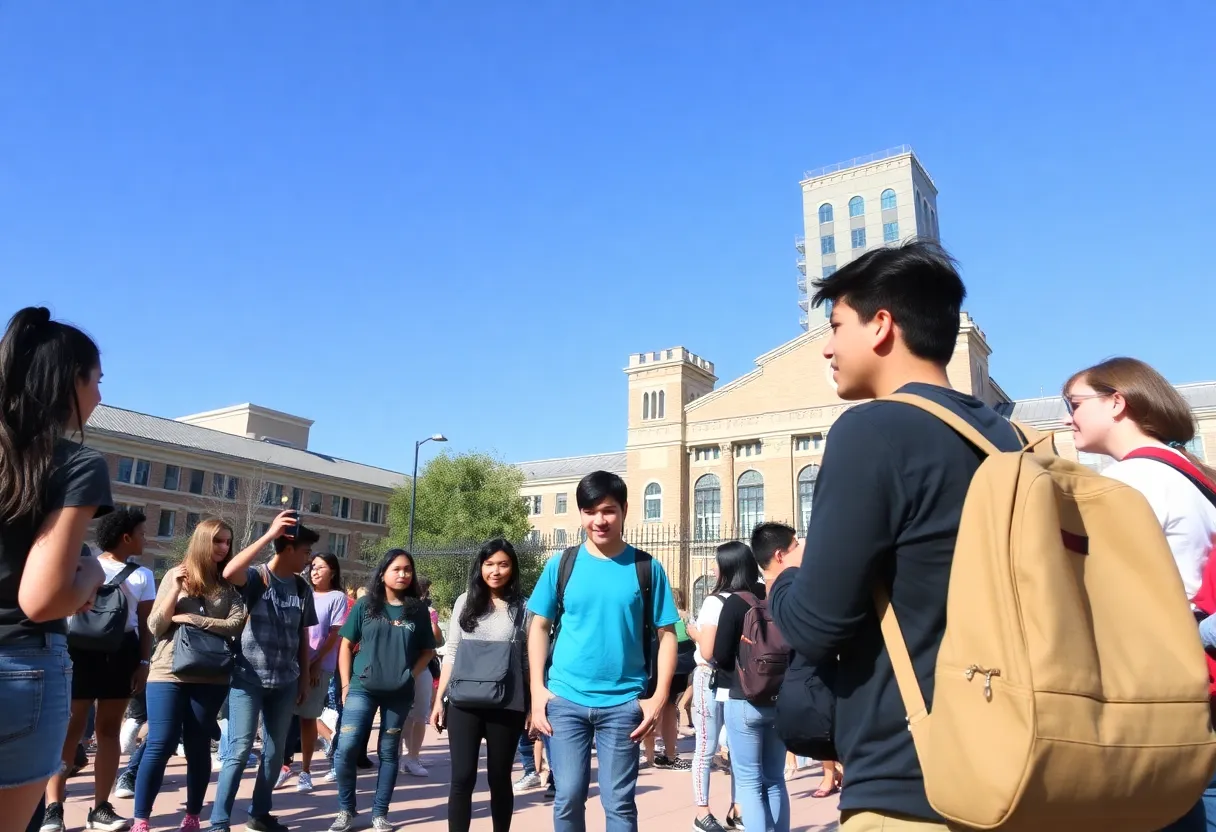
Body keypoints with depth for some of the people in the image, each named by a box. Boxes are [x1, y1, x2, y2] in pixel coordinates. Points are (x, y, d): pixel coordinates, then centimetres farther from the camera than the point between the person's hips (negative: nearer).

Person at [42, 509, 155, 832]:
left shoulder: (143, 575, 14)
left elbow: (145, 623, 13)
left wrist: (144, 662, 3)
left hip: (123, 653, 3)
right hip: (83, 648, -3)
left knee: (109, 729, 6)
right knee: (70, 728, -6)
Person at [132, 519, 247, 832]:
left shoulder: (229, 583, 4)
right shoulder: (176, 575, 2)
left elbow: (236, 625, -7)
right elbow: (155, 627, -1)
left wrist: (192, 619, -12)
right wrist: (176, 590, -13)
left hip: (211, 678, 1)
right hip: (168, 674, -1)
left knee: (198, 746, 8)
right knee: (160, 745, -2)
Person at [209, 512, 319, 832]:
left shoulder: (302, 588, 6)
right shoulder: (255, 577, -7)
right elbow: (229, 572, -31)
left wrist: (305, 679, 12)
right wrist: (268, 535, -30)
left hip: (285, 683, 5)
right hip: (248, 679, -5)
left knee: (275, 751, 12)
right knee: (240, 750, -4)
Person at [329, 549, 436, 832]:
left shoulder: (418, 610, 2)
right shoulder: (365, 605, 1)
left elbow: (427, 650, 8)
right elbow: (346, 645, 4)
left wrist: (412, 675, -5)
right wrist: (346, 684, -1)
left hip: (400, 693, 1)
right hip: (362, 688, -1)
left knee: (389, 753, 9)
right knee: (346, 749, -6)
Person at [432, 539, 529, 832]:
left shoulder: (522, 607, 0)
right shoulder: (465, 602, 6)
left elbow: (529, 660, 2)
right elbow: (452, 653, 9)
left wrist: (534, 706, 0)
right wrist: (438, 699, 7)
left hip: (507, 706, -1)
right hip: (464, 704, 1)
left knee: (499, 778, 10)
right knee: (462, 778, 1)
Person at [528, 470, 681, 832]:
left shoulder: (646, 568, -2)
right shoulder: (562, 564, -1)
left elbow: (666, 634, 1)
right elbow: (539, 627, 6)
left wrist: (659, 697, -6)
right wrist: (538, 688, -2)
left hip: (623, 703, -1)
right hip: (565, 699, 1)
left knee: (619, 802, 8)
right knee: (568, 798, 9)